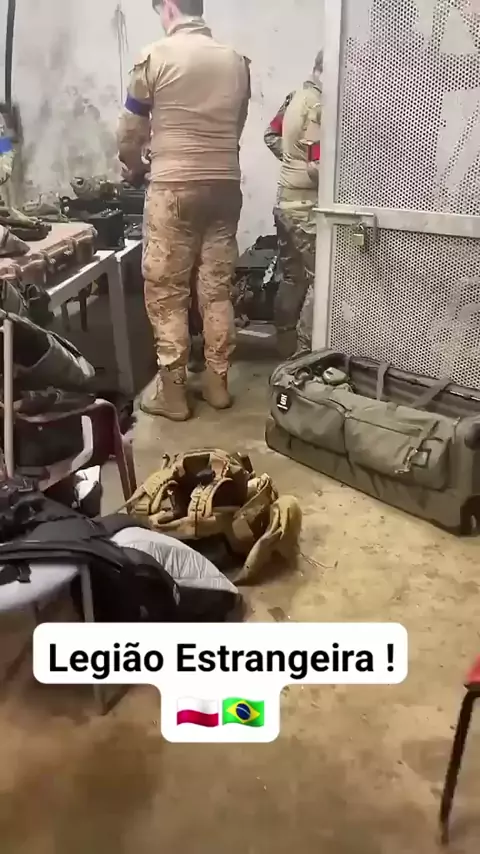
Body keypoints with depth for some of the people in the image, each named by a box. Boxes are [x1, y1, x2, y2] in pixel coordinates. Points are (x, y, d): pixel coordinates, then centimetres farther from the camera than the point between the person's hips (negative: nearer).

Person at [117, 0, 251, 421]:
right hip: (224, 185, 5)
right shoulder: (236, 61, 10)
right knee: (217, 288, 10)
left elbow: (131, 133, 4)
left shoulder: (155, 57, -3)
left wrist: (135, 166, 24)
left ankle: (173, 392, 6)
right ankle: (218, 382, 17)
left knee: (166, 292, 2)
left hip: (174, 187, -5)